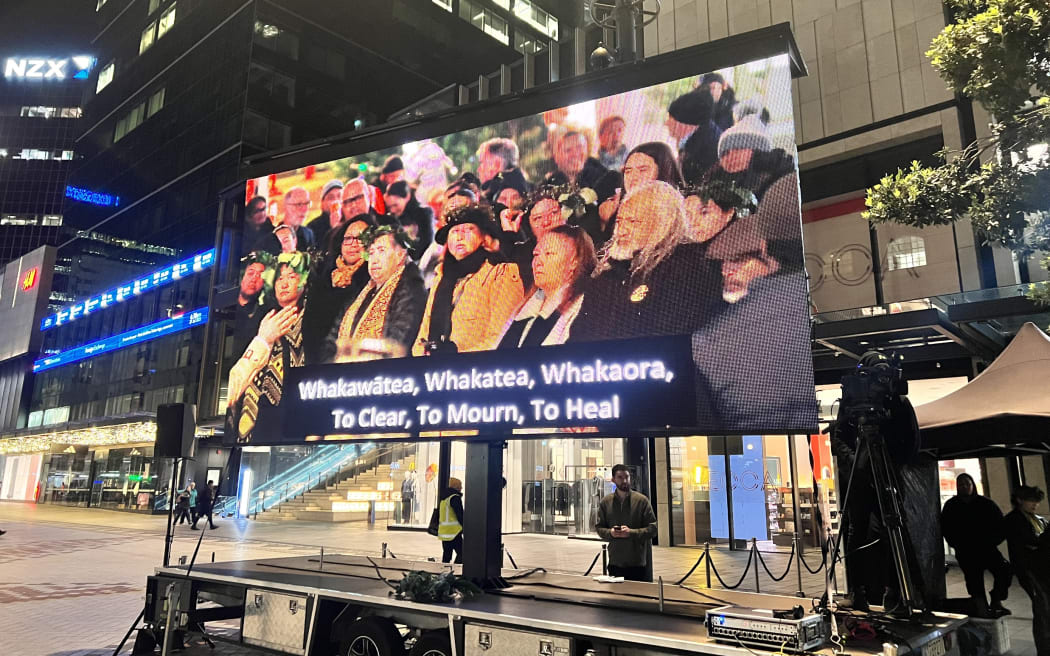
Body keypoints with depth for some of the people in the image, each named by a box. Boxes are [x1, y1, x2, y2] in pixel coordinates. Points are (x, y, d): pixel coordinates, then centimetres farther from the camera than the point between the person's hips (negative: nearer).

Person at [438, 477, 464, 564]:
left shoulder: (444, 498, 16)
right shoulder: (455, 497, -12)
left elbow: (438, 514, 22)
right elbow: (460, 515, -15)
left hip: (443, 532, 9)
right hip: (453, 532, -9)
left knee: (446, 555, 13)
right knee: (461, 553, -7)